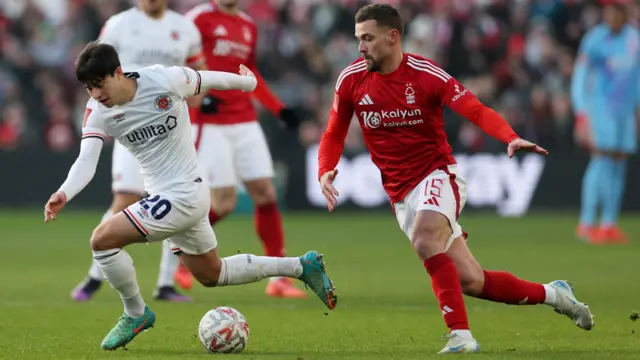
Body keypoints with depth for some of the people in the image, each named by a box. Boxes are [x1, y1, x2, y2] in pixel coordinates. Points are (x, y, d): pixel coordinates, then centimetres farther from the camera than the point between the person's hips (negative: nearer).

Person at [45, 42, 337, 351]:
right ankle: (301, 266, 38)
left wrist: (248, 82, 19)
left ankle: (135, 314, 4)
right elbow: (86, 160, -19)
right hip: (165, 198, 8)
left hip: (184, 195, -8)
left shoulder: (164, 80, -20)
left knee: (102, 239, -18)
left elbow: (211, 79, -1)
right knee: (212, 275, 24)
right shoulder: (98, 112, -7)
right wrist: (64, 193, -40)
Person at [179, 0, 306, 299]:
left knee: (266, 194, 1)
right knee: (224, 202, -10)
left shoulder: (248, 26, 13)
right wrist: (198, 95, -25)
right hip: (209, 125, -6)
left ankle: (278, 278, 7)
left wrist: (279, 109, 16)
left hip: (245, 124, 6)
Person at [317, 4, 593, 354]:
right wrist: (325, 172, -10)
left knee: (425, 240, -36)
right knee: (472, 281, 0)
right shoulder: (351, 80, -3)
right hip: (401, 192, 4)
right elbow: (334, 135, 10)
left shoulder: (425, 74, -15)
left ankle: (461, 335, -34)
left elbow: (477, 111, -21)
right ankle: (552, 294, 23)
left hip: (437, 174, -4)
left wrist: (512, 138, -40)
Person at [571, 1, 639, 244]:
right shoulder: (595, 40, -8)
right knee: (601, 161, -14)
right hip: (600, 105, -6)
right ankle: (586, 223, -12)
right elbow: (579, 78, -9)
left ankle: (609, 224, 5)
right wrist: (581, 113, -16)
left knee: (619, 166, 3)